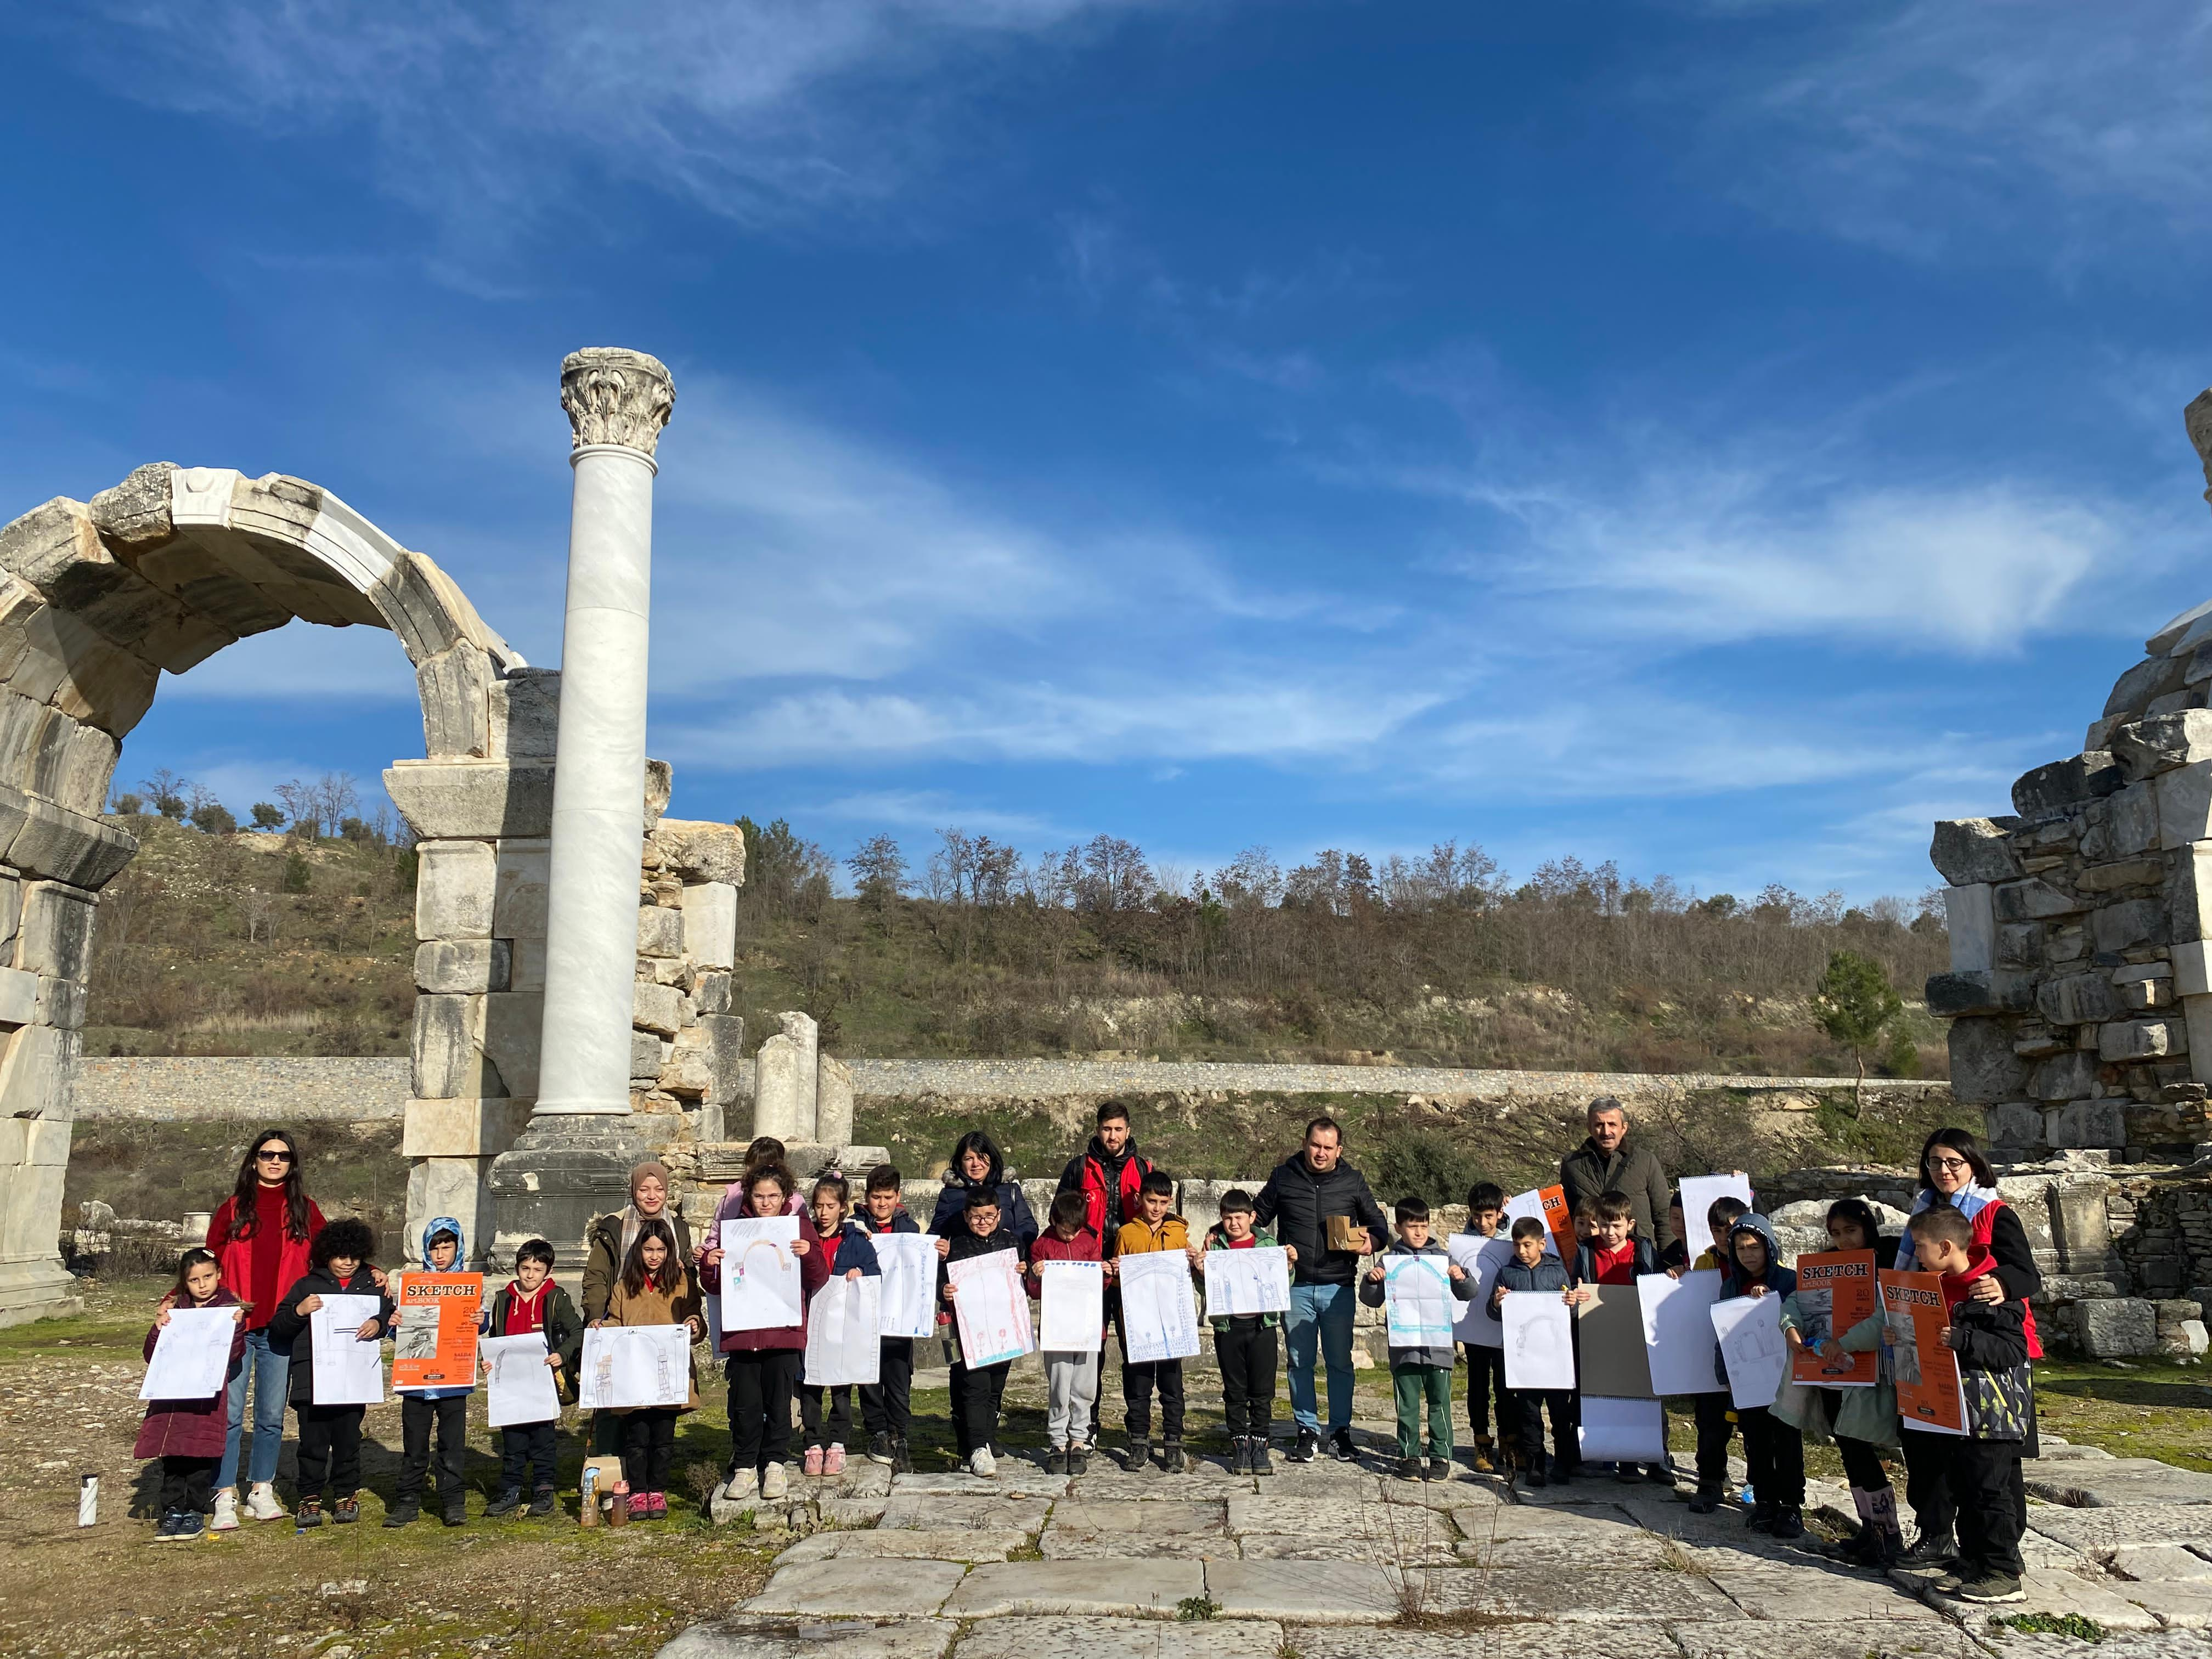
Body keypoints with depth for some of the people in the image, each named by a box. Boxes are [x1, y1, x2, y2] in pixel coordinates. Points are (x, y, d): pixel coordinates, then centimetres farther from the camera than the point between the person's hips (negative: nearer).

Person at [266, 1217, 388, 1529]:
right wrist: (298, 1312, -13)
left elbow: (390, 1317, 12)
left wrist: (378, 1324, -9)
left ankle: (346, 1495, 18)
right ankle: (310, 1499, 12)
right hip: (311, 1379, -1)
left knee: (348, 1439, 5)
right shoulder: (307, 1285, 8)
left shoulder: (372, 1286, 12)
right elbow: (277, 1328, 5)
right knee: (313, 1441, 1)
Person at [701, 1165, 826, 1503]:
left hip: (784, 1331, -1)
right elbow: (715, 1286, 13)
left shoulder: (801, 1227, 5)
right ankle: (745, 1468, 17)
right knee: (745, 1404, 5)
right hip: (742, 1332, 1)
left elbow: (818, 1281, 3)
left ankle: (775, 1465, 18)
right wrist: (709, 1266, -8)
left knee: (779, 1401, 5)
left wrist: (809, 1254, -15)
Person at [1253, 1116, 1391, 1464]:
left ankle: (1340, 1430, 17)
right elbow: (1258, 1216, 14)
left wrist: (1372, 1241, -9)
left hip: (1338, 1287, 0)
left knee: (1340, 1362, 5)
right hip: (1295, 1287, 0)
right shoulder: (1284, 1177, 4)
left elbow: (1378, 1223, 12)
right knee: (1300, 1362, 5)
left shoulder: (1352, 1181, 5)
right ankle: (1307, 1429, 16)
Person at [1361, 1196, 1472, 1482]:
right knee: (1407, 1405, 6)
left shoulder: (1442, 1257, 7)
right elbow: (1372, 1300, 8)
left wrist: (1461, 1278, -10)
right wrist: (1371, 1281, -11)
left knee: (1440, 1402, 3)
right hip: (1403, 1347, 0)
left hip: (1438, 1345, 0)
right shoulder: (1389, 1260, 5)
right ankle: (1409, 1456, 16)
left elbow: (1468, 1294, 11)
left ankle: (1441, 1456, 13)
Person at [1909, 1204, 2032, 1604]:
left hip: (1991, 1414, -9)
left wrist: (1962, 1340, -31)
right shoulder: (1939, 1286, 11)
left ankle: (2004, 1575, 5)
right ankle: (1971, 1565, 23)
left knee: (1989, 1492, -3)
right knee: (1961, 1491, 14)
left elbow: (2013, 1349, -22)